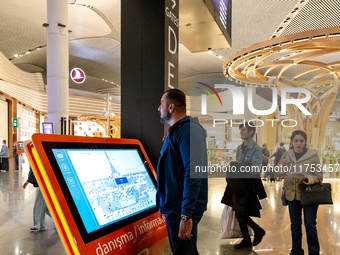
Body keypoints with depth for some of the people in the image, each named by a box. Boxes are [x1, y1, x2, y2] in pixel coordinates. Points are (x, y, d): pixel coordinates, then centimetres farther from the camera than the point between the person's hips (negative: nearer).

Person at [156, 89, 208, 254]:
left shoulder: (188, 130, -17)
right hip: (172, 208, 10)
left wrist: (186, 215, -28)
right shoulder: (175, 131, 14)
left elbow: (193, 173, -26)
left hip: (182, 210, -10)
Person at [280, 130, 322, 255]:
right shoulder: (287, 155, 0)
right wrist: (282, 165, -14)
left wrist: (307, 179, -26)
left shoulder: (313, 155, -9)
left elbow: (319, 177, -7)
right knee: (295, 225, 13)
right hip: (292, 194, 3)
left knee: (310, 225, 0)